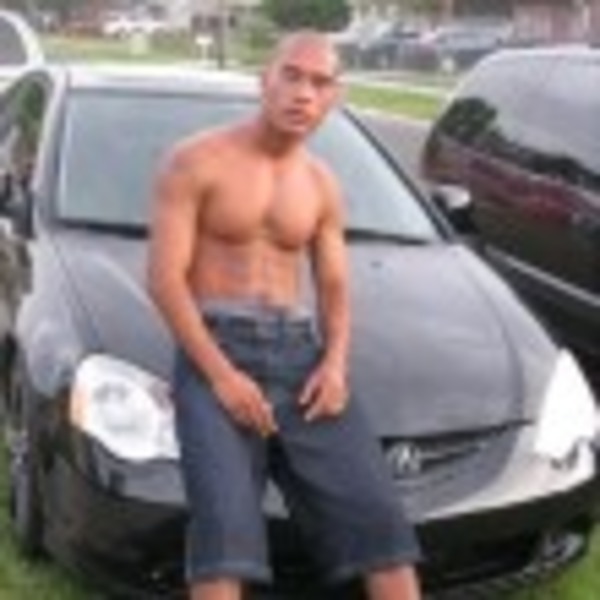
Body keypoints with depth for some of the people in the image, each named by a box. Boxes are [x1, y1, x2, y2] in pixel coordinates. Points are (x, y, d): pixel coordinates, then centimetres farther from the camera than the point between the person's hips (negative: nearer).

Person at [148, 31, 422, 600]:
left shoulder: (321, 186, 15)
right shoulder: (194, 161, -1)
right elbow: (164, 278, -7)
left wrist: (335, 363, -5)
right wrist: (221, 375, -18)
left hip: (300, 352, 5)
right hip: (216, 350, -5)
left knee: (377, 510, -6)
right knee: (225, 521, -22)